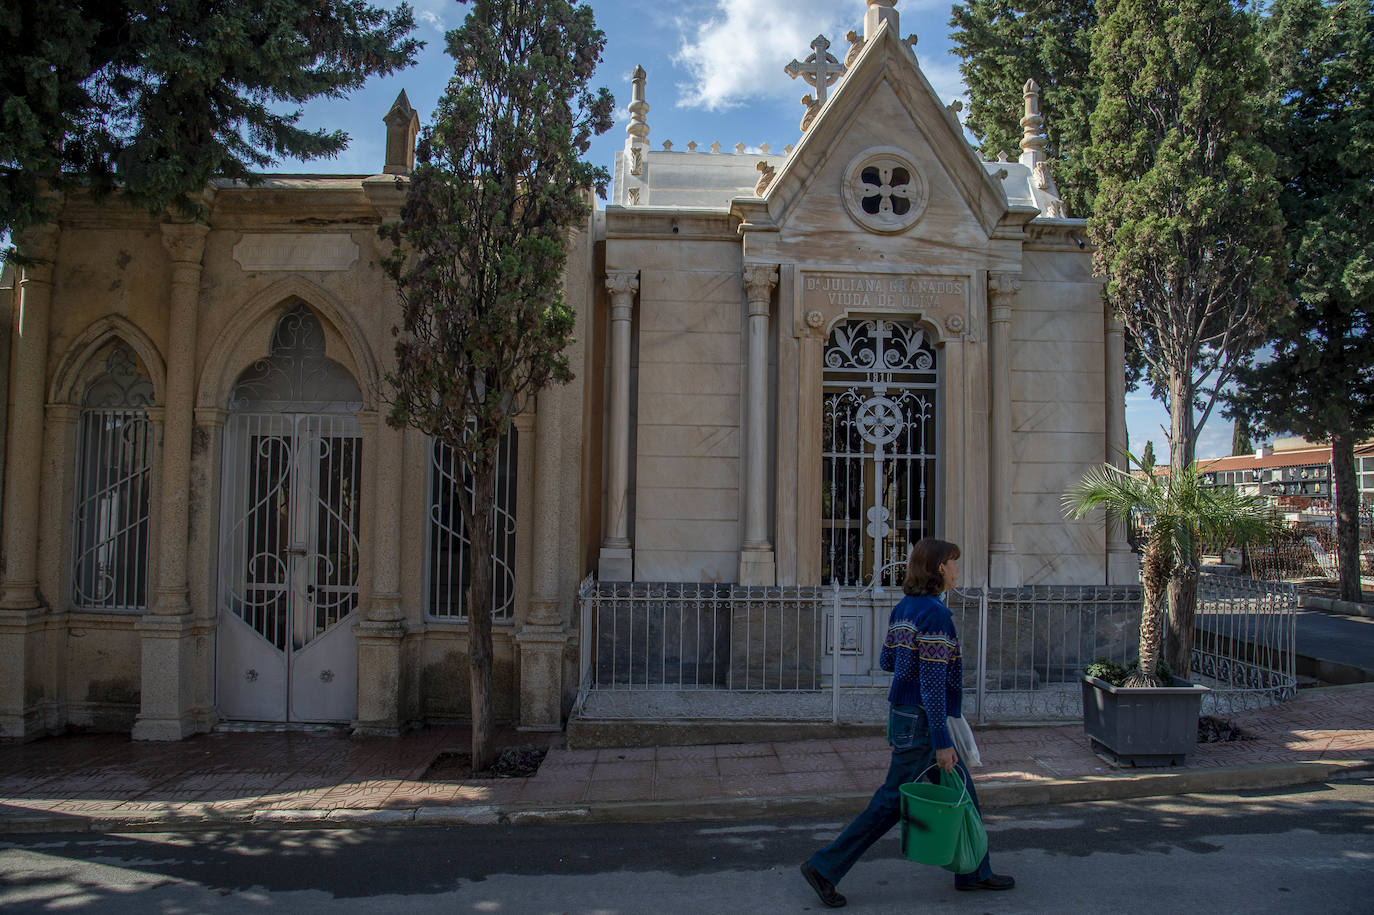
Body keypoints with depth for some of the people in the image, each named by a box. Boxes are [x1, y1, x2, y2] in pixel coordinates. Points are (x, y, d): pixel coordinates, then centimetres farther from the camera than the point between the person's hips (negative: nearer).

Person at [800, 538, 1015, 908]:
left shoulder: (903, 608, 7)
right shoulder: (936, 614, -21)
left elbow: (886, 660, 14)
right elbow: (931, 683, -23)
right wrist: (941, 742, -20)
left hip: (903, 715, 9)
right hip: (920, 722, -9)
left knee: (961, 790, 18)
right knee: (892, 801, -1)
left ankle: (974, 873, 29)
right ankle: (824, 867, 6)